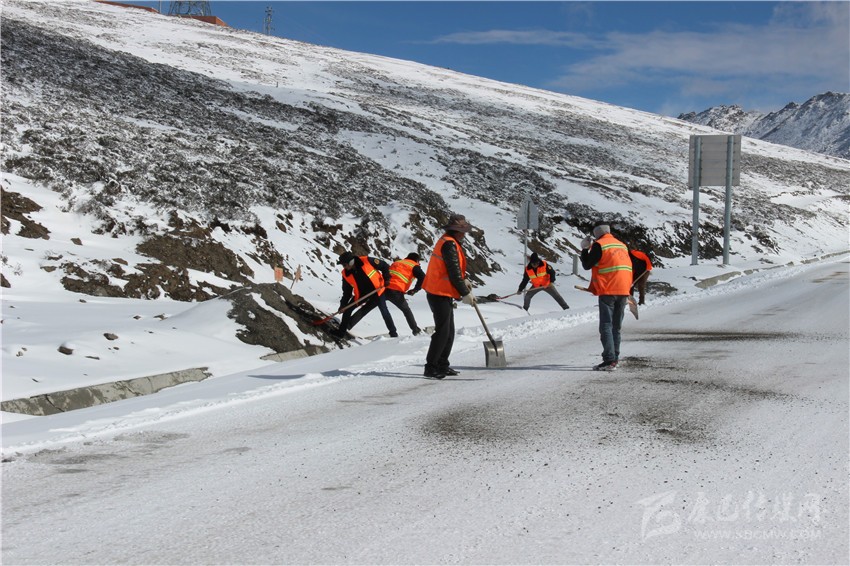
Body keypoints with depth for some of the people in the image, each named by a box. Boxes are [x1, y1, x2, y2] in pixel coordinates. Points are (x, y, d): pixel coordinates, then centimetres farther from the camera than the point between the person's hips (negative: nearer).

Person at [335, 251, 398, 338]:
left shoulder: (366, 261, -25)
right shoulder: (346, 274, -13)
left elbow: (384, 266, -11)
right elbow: (347, 292, 0)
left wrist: (386, 278, -17)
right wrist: (343, 304, -8)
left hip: (377, 290, -4)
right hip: (361, 294, 4)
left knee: (384, 310, -14)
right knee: (347, 309, -1)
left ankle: (393, 332, 0)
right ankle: (342, 331, 14)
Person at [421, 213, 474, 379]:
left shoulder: (445, 241, 15)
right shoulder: (450, 244, -17)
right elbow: (454, 272, -19)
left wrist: (463, 280, 19)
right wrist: (465, 293, -15)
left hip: (442, 293, 11)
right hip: (440, 294, -11)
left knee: (449, 332, 15)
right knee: (442, 331, -8)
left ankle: (442, 365, 21)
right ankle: (430, 367, -5)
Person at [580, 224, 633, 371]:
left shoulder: (599, 245, -5)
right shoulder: (622, 245, 17)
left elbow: (587, 265, -3)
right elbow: (629, 269, 20)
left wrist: (584, 249, 12)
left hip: (608, 291, -7)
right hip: (623, 291, 7)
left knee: (606, 326, -7)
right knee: (616, 327, 14)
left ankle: (609, 360, -15)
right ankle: (615, 358, 15)